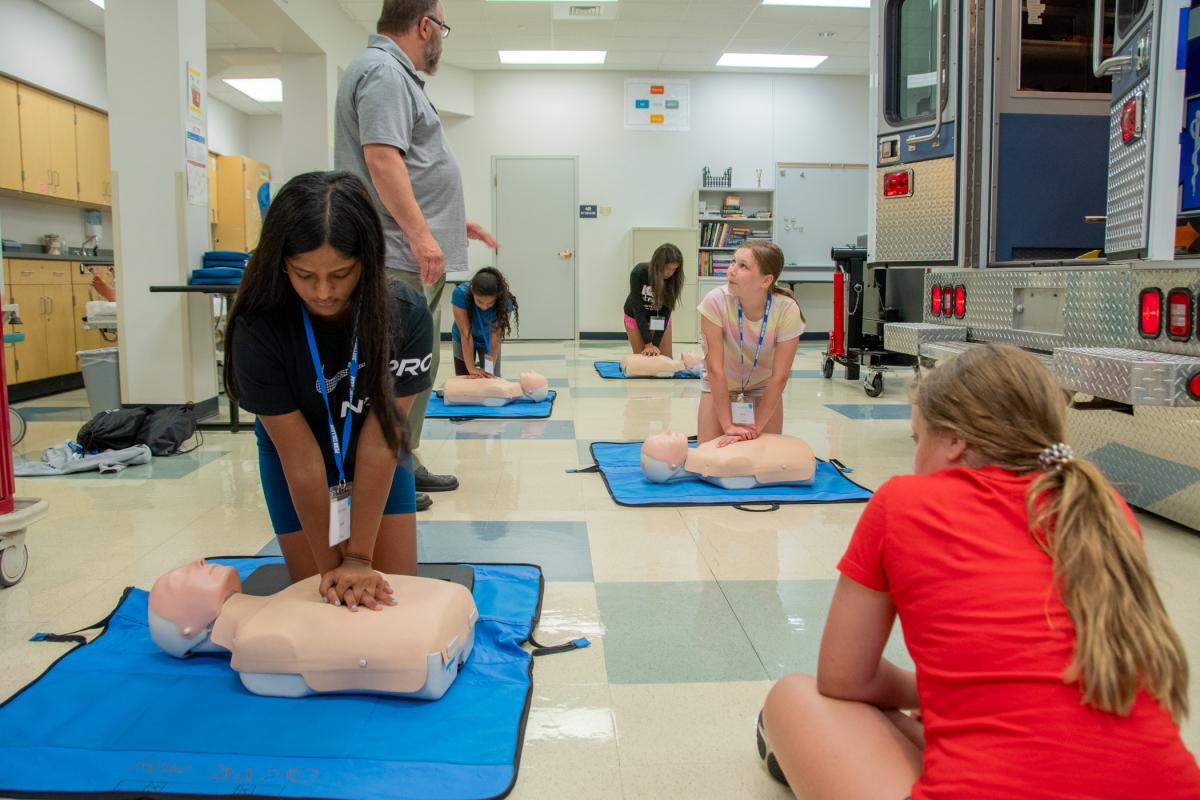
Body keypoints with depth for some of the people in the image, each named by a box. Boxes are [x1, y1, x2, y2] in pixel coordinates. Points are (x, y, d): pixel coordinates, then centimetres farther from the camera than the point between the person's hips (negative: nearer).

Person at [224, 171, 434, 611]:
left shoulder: (406, 314, -31)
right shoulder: (258, 328, -33)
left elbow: (380, 440, -29)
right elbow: (299, 455, -28)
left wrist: (359, 558, -27)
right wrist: (330, 565, -24)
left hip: (377, 455, 1)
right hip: (293, 461, -1)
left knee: (395, 588, 0)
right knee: (320, 593, -1)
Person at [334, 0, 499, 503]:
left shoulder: (394, 74, 23)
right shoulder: (383, 72, -10)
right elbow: (381, 157, -22)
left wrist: (454, 220, 29)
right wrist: (420, 234, -25)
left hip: (415, 256, 11)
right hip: (399, 258, -11)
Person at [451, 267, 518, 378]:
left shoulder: (505, 302, -34)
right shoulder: (460, 294, -37)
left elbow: (496, 336, -30)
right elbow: (465, 333, -34)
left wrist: (490, 368, -38)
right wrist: (471, 368, -34)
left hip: (488, 340, 0)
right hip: (463, 341, 0)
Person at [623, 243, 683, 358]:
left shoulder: (673, 278, -26)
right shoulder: (638, 273, -32)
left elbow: (666, 310, -24)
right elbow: (638, 309, -30)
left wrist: (656, 343, -31)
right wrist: (648, 343, -33)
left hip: (660, 317, 2)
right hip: (636, 317, -2)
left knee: (666, 359, -1)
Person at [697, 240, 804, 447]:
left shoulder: (787, 311, -30)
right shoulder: (716, 301, -33)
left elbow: (779, 377, -24)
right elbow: (715, 368, -29)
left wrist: (754, 428, -24)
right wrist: (728, 425, -28)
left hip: (762, 385, 1)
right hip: (720, 384, -1)